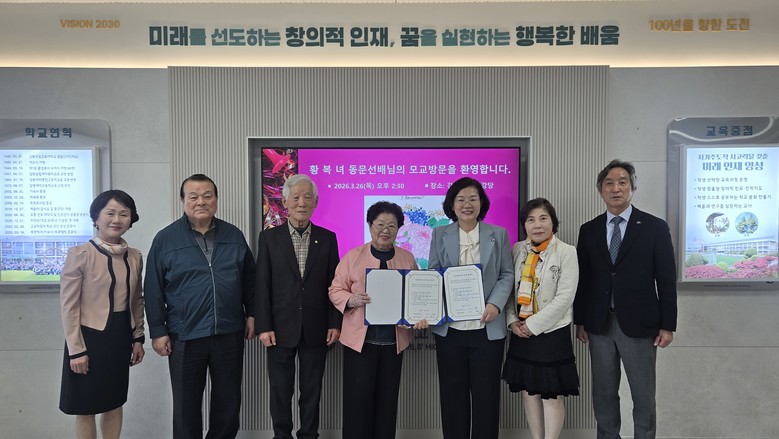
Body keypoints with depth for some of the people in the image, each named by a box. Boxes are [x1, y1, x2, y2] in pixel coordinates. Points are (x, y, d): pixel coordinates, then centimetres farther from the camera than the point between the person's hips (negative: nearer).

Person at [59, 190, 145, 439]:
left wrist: (138, 338, 10)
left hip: (121, 337, 5)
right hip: (90, 336, -4)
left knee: (115, 403, 15)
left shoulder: (134, 257, 3)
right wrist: (76, 350, -12)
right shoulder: (79, 254, -12)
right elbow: (69, 306, -11)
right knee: (85, 408, 9)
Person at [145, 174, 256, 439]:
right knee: (187, 403, 12)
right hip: (185, 336, -2)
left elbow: (249, 278, 11)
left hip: (229, 333, 2)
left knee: (228, 400, 14)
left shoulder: (234, 236, 4)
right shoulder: (165, 239, -3)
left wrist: (251, 314, 7)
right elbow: (154, 290, -2)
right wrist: (158, 331, -4)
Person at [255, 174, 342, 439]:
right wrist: (263, 326, -8)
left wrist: (335, 324, -1)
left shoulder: (328, 238, 3)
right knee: (280, 390, 11)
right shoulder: (269, 237, 0)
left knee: (312, 390, 12)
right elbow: (262, 286, -2)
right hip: (281, 328, -1)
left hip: (316, 329, 1)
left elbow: (333, 284, 3)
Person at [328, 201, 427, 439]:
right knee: (358, 399, 1)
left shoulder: (407, 258, 7)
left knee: (387, 399, 12)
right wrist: (351, 300, -20)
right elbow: (336, 290, 0)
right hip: (360, 339, -3)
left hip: (394, 340, 3)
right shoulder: (353, 256, -1)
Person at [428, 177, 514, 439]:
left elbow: (507, 274, 4)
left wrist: (495, 303, -13)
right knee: (452, 393, 10)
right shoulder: (440, 235, 7)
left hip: (487, 327, 0)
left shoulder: (498, 234, 6)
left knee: (486, 393, 8)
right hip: (449, 327, 1)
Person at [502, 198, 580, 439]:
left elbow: (565, 296, -13)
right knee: (528, 391, 12)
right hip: (521, 333, 4)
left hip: (552, 333, -4)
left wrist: (533, 325, -14)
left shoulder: (566, 252, -8)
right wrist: (512, 321, -6)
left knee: (551, 395, 3)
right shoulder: (517, 250, 5)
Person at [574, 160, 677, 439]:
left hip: (639, 324, -2)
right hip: (599, 324, 3)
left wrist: (667, 325, -4)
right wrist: (580, 321, 5)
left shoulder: (655, 227, -2)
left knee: (643, 395, 9)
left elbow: (666, 280, -2)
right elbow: (582, 279, 6)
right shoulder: (588, 230, 5)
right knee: (603, 394, 13)